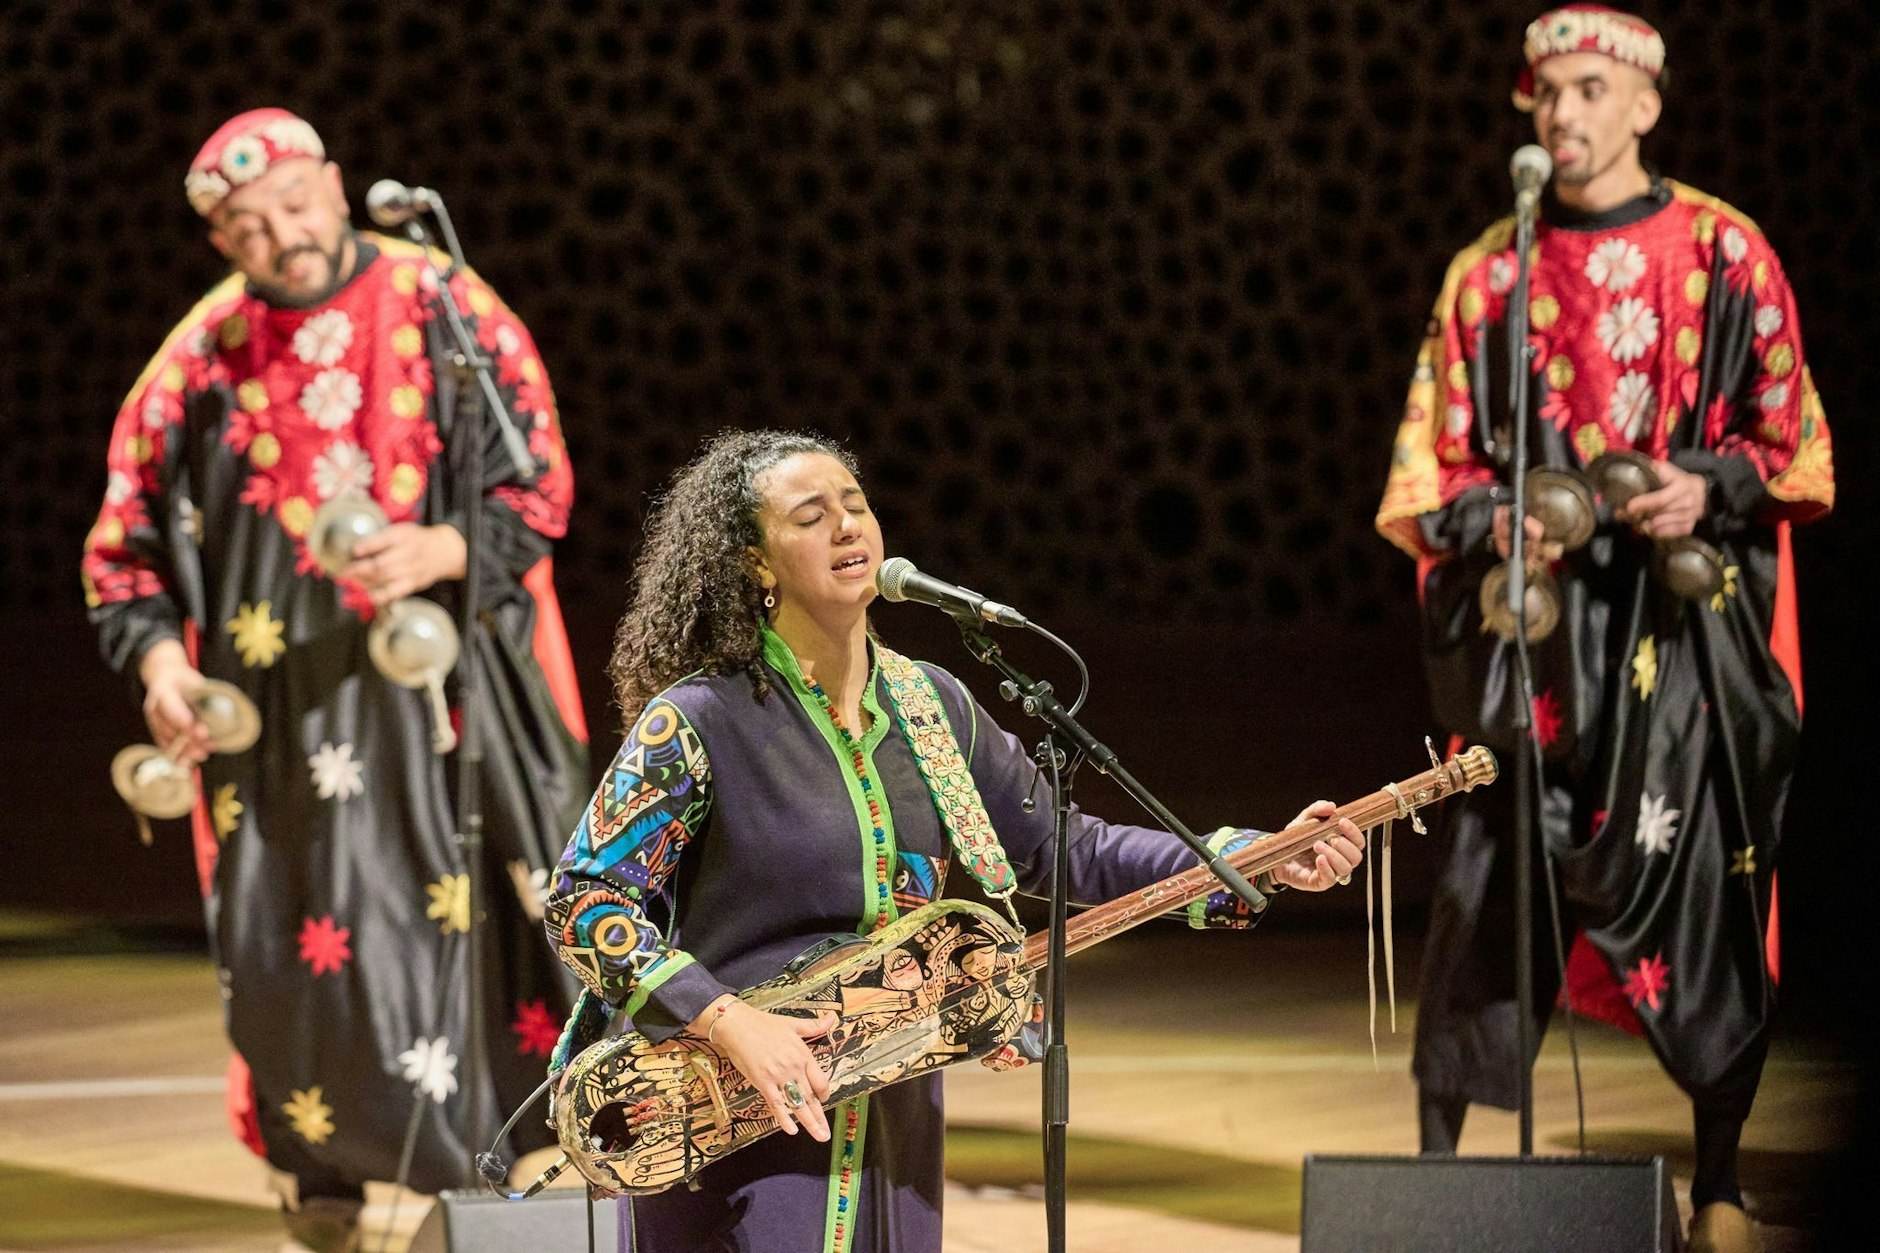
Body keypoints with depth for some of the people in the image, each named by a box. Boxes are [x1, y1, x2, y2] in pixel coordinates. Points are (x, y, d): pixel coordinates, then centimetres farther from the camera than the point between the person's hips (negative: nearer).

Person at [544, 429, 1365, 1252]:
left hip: (891, 1126, 6)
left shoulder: (930, 707, 7)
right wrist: (729, 1021, -25)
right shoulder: (699, 722, -11)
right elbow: (584, 903, -13)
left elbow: (1064, 849, 14)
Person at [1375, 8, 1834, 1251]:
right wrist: (1492, 523, -10)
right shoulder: (1491, 270, 9)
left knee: (1706, 877, -3)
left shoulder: (1724, 253, 5)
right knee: (1488, 870, -5)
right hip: (1534, 612, 1)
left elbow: (1794, 438, 5)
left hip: (1687, 617, -1)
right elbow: (1436, 457, 10)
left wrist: (1709, 491, -13)